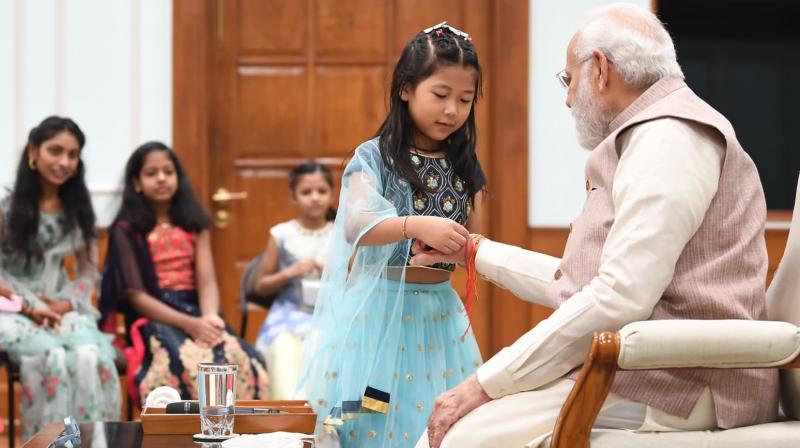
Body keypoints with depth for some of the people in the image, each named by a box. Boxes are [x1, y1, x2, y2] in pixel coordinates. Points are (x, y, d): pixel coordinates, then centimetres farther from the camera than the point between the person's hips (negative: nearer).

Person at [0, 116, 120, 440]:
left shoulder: (78, 209, 9)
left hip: (61, 307, 3)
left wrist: (66, 304, -6)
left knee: (91, 355, -30)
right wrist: (29, 307, -14)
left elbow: (89, 271, 13)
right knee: (51, 356, -35)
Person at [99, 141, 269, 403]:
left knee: (243, 361, -30)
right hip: (153, 318, -4)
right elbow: (136, 295, -5)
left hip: (195, 312, 4)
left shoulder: (194, 223, 15)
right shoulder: (126, 230, 3)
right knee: (187, 367, -38)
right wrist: (190, 324, -19)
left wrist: (209, 318, -20)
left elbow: (207, 281, 4)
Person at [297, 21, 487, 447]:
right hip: (379, 309, -4)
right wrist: (417, 226, -35)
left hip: (438, 311, 4)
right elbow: (356, 226, -20)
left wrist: (466, 249, -12)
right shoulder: (374, 157, -6)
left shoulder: (465, 166, 8)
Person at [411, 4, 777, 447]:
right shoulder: (649, 136, 25)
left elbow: (619, 298, -21)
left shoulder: (670, 137, -10)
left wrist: (488, 383, -17)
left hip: (678, 388, -10)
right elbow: (574, 283, 29)